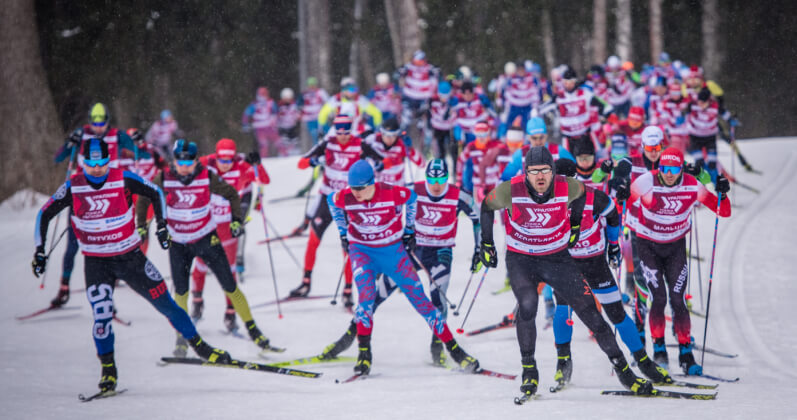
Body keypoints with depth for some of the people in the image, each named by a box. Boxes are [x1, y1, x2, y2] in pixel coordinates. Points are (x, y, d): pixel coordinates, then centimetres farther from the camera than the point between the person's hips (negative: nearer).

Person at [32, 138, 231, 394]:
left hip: (131, 257, 0)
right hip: (96, 264, 0)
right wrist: (40, 250, -1)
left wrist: (162, 226, 2)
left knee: (164, 303, 1)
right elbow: (45, 214, 2)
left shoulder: (123, 180, -11)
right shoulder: (73, 187, -9)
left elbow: (155, 194, 5)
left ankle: (200, 346, 15)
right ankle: (108, 370, 2)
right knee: (102, 315, -15)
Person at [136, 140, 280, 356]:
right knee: (181, 292, -4)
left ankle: (253, 330, 8)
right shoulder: (164, 180, -14)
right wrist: (140, 226, -1)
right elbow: (144, 200, 3)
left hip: (206, 238, 0)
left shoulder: (207, 177, -15)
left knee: (229, 286, -2)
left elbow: (232, 194, 2)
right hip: (178, 242, 0)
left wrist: (237, 219, -5)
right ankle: (182, 336, 16)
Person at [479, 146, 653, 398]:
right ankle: (529, 369, -9)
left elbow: (581, 192, 7)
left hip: (558, 258, 1)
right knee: (527, 306, -27)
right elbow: (487, 206, 0)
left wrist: (575, 225, 12)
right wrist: (486, 244, 4)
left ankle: (622, 369, 8)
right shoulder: (511, 191, -22)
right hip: (521, 260, -1)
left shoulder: (567, 188, -19)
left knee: (589, 311, -3)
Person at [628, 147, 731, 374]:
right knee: (659, 298, -13)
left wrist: (723, 194, -27)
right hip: (648, 245, -1)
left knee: (678, 300, -8)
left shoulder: (691, 187, -15)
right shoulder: (645, 183, -20)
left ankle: (686, 355, -1)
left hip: (675, 246, 1)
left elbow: (723, 212, -8)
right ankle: (659, 349, 4)